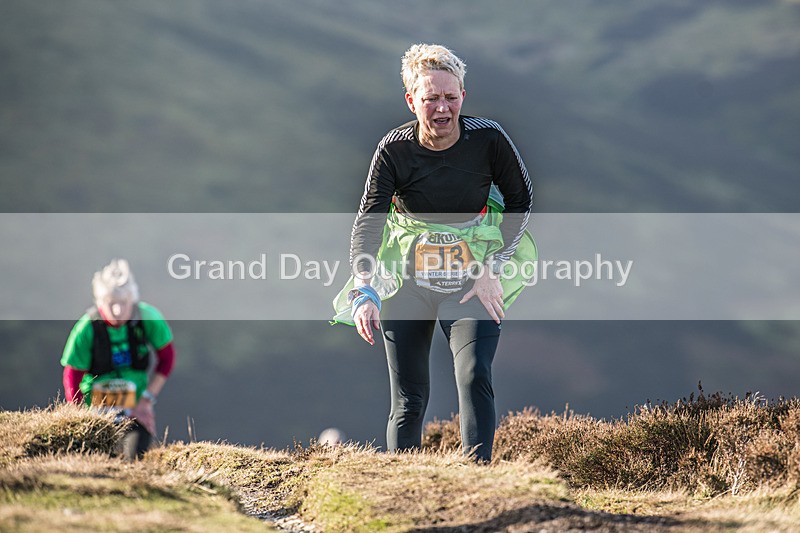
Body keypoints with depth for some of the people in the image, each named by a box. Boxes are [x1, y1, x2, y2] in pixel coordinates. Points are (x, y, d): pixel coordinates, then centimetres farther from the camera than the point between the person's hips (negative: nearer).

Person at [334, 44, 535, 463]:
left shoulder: (488, 139, -12)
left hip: (473, 285, 0)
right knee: (409, 400, 2)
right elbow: (367, 223, -15)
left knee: (475, 378, -20)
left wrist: (493, 269, -6)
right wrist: (365, 293, -30)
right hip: (408, 283, 0)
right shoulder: (394, 150, -13)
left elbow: (521, 199, 2)